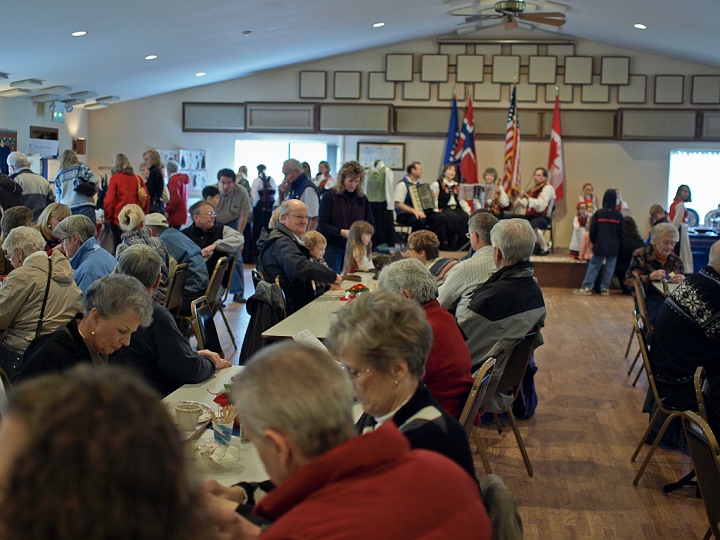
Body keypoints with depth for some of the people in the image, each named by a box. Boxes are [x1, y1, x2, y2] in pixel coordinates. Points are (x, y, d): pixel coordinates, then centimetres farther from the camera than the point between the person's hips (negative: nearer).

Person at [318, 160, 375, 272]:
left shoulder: (362, 199, 8)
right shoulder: (330, 196, -4)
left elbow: (371, 225, 11)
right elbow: (322, 225, -9)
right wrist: (342, 232, -21)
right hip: (333, 247, -3)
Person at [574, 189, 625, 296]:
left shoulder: (598, 213, -8)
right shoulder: (618, 215, -3)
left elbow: (592, 231, -5)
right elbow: (622, 233, 3)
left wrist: (594, 242, 11)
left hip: (599, 246, -1)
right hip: (613, 247, 1)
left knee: (593, 266, 4)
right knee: (610, 267, 8)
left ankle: (587, 287, 0)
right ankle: (605, 288, 8)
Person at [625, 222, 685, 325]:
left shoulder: (676, 260, 17)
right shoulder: (641, 255, 4)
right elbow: (629, 282, -3)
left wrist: (683, 280, -5)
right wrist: (650, 277, -17)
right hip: (649, 300, -4)